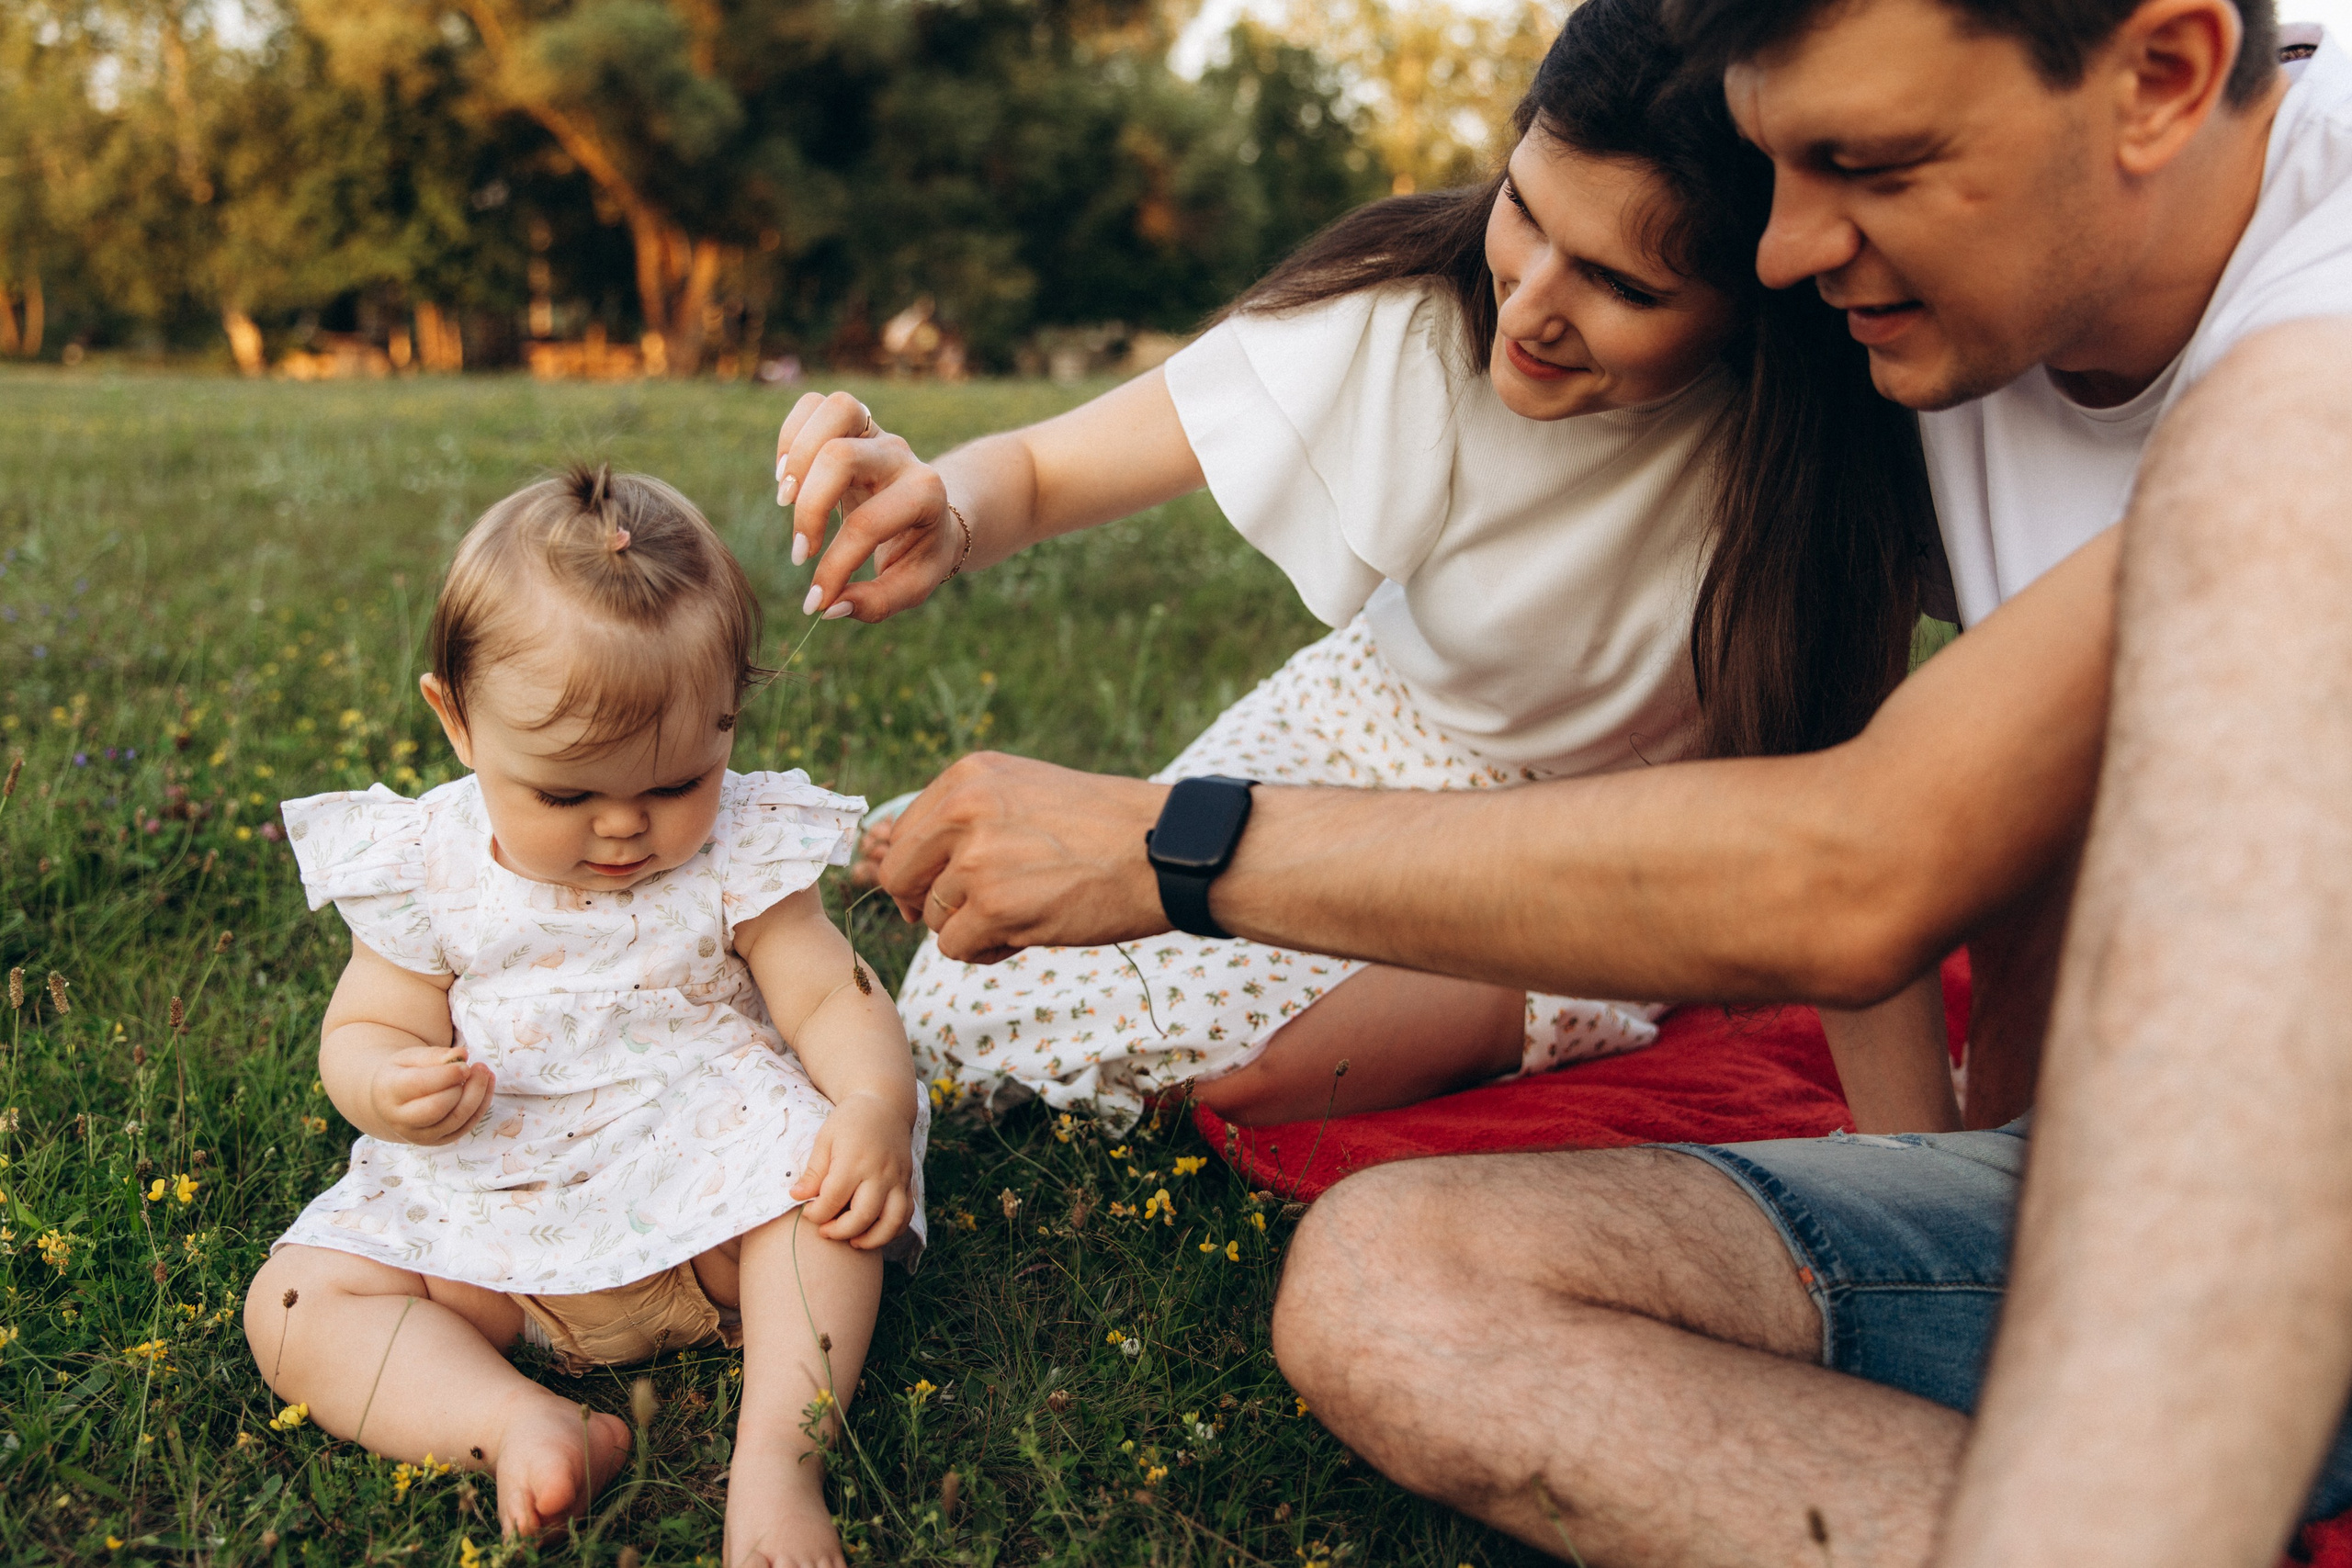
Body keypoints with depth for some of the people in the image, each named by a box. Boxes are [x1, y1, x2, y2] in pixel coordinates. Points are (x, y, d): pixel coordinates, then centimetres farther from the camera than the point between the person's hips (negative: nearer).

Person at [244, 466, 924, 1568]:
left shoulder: (741, 854, -7)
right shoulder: (422, 868, -4)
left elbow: (830, 997, -9)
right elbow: (364, 1029, 2)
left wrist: (874, 1105, -31)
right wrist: (386, 1084, -24)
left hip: (702, 1181, -1)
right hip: (488, 1207, 2)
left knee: (834, 1199, -28)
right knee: (293, 1302, -15)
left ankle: (775, 1456, -30)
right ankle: (514, 1421, -32)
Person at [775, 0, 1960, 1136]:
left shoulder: (1824, 445, -29)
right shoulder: (1402, 317, -27)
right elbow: (1039, 469, -19)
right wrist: (943, 516, -43)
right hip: (1375, 741, 1)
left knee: (1250, 1063, -25)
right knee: (968, 1009, -10)